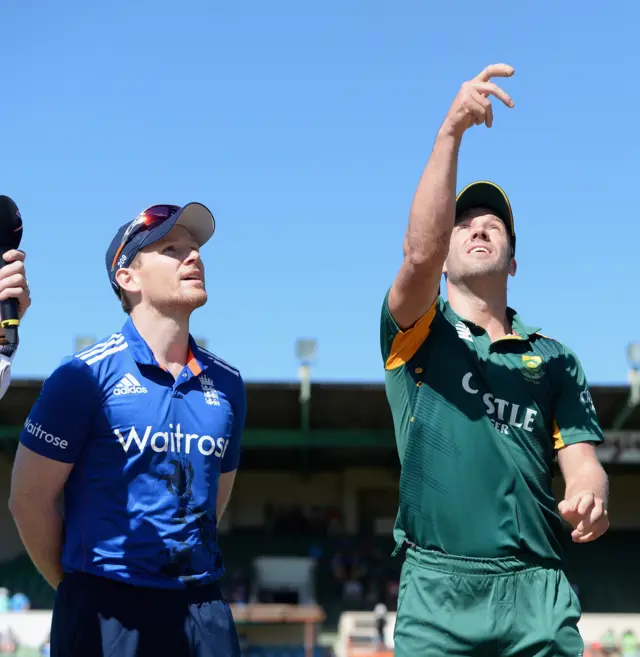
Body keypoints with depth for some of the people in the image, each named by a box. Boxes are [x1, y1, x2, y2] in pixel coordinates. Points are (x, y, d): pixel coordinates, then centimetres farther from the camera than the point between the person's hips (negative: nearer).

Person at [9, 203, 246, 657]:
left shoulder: (227, 383, 9)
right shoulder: (86, 375, -6)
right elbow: (28, 498, -2)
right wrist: (79, 589, 5)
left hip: (202, 604, 4)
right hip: (106, 610, -4)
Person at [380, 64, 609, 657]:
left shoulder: (555, 359, 19)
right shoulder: (415, 333, 10)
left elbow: (580, 461, 9)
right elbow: (421, 253, -11)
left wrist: (588, 499, -16)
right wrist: (451, 130, -17)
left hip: (538, 590, 2)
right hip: (436, 586, -2)